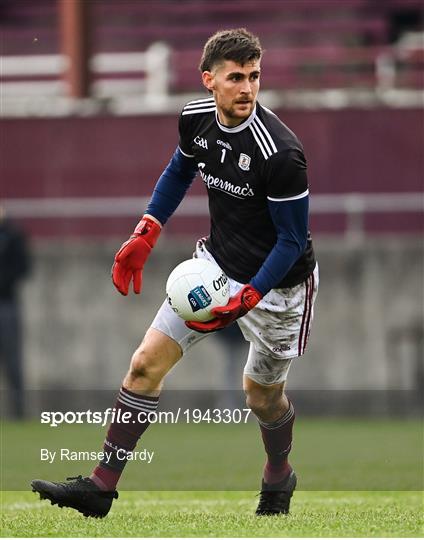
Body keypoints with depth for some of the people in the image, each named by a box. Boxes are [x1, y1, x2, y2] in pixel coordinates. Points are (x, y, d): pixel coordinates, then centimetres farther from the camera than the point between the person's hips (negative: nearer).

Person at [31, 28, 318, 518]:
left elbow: (292, 239, -20)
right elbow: (180, 171, 13)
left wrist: (244, 300, -26)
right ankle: (101, 487, -1)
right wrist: (143, 237, 6)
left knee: (262, 395, 13)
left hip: (274, 283, -5)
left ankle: (278, 478, 45)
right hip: (215, 263, 5)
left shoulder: (281, 153, -29)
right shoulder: (195, 118, -10)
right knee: (147, 363, -5)